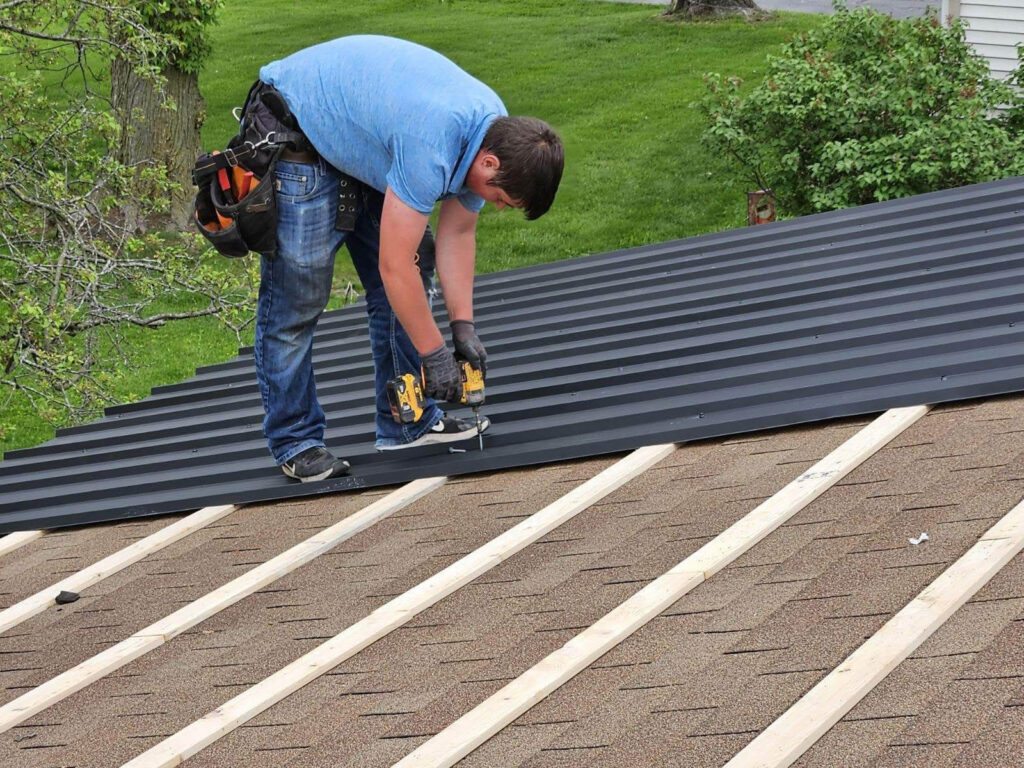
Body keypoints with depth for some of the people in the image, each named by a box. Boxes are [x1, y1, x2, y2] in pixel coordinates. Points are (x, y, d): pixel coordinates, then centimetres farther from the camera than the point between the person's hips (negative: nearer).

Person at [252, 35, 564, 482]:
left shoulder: (495, 132, -9)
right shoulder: (430, 148, -37)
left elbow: (457, 233, 3)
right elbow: (394, 266, -31)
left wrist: (463, 326, -2)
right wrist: (434, 353, -22)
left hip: (357, 137, 9)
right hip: (295, 129, -9)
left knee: (413, 277, 6)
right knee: (296, 297, -9)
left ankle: (409, 423, 13)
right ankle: (294, 441, 3)